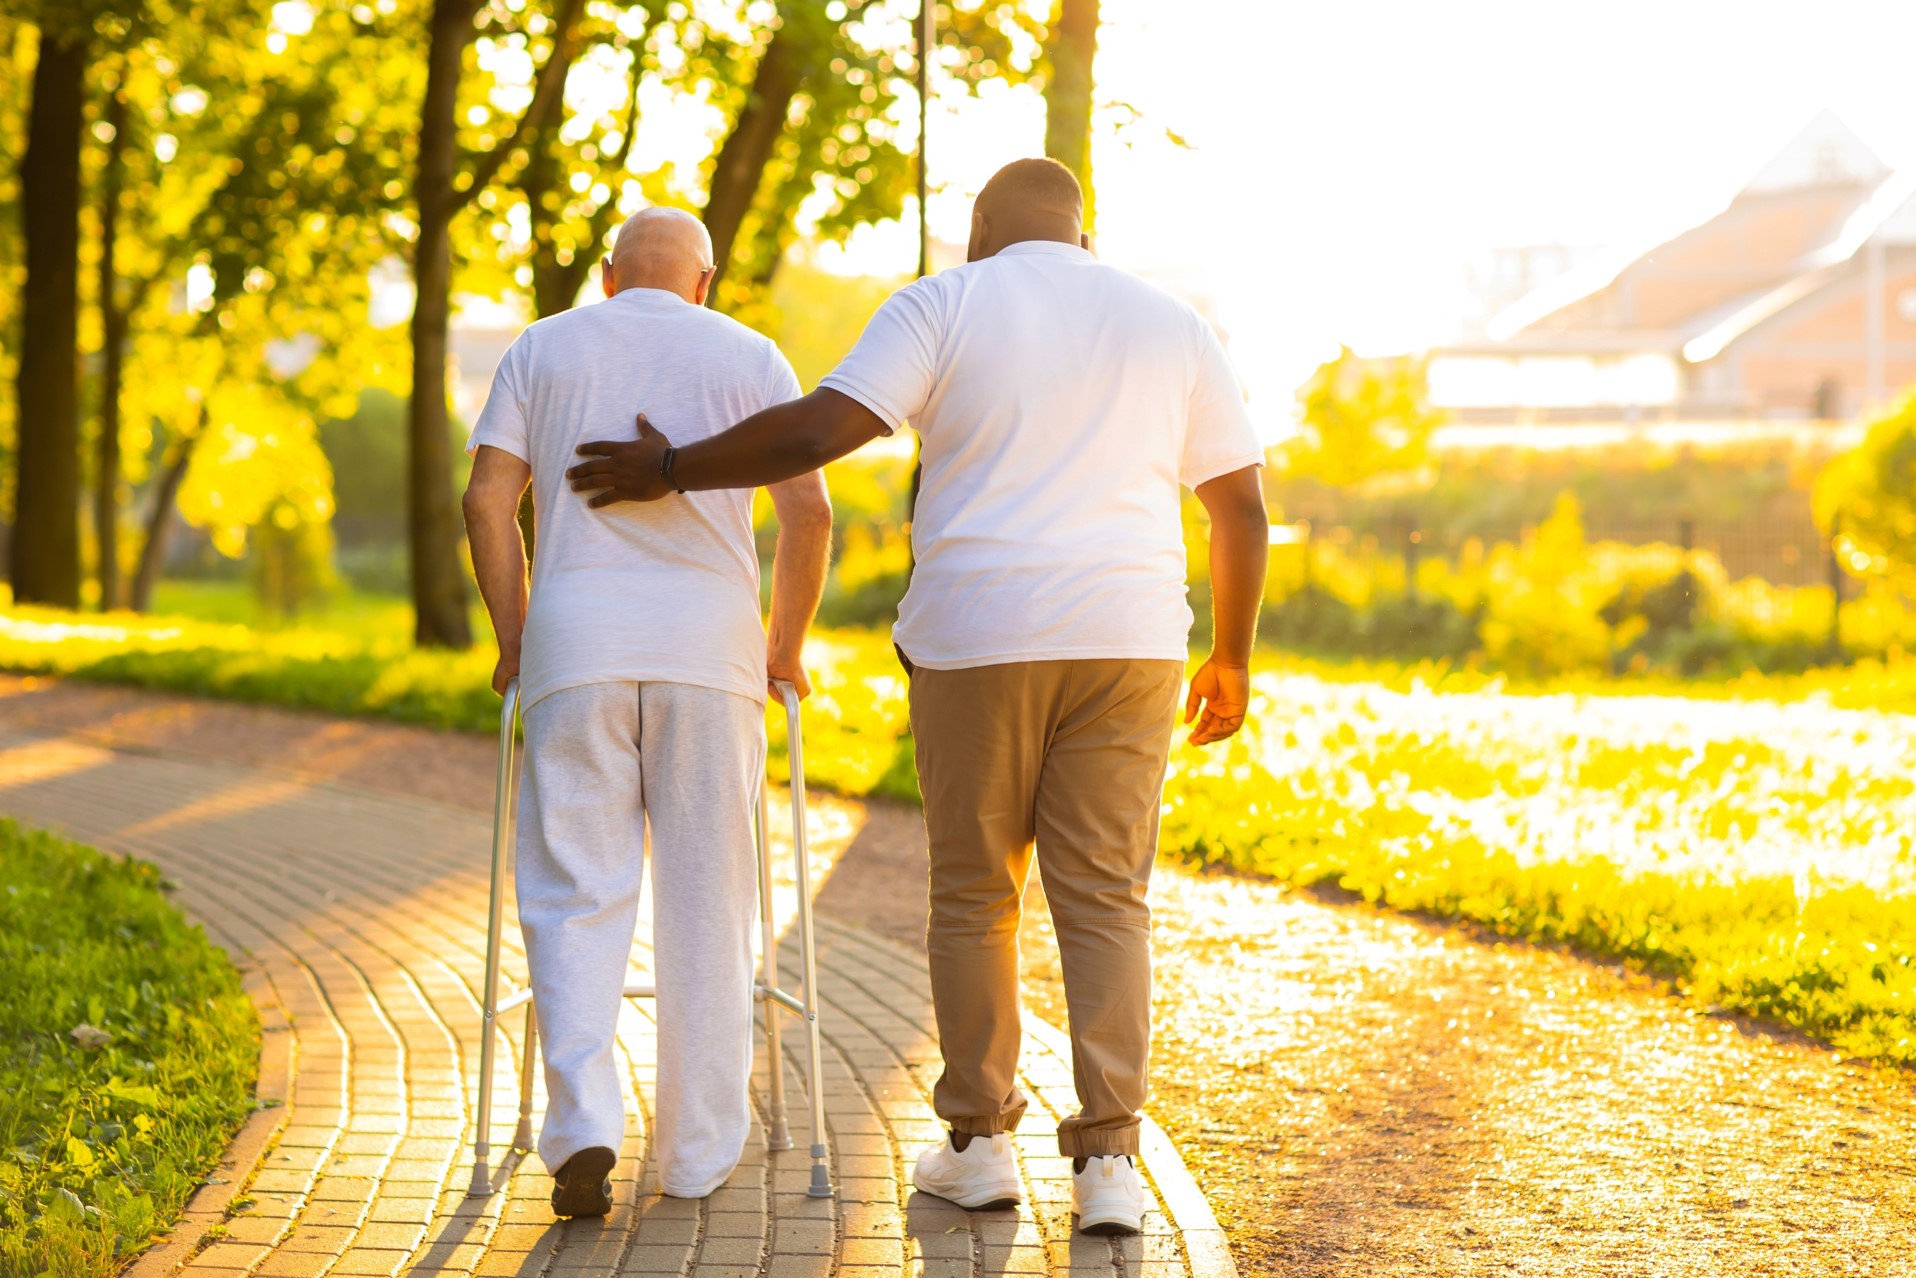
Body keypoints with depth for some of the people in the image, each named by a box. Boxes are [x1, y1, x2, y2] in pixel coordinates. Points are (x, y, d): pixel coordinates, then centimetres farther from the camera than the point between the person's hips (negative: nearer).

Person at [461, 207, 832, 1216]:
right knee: (705, 903, 6)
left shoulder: (541, 348, 15)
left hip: (575, 639, 0)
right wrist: (787, 644, 13)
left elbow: (487, 499, 4)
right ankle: (698, 1152, 10)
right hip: (709, 639, 0)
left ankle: (584, 1128, -12)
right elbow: (808, 510, 3)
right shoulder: (749, 357, 13)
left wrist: (511, 634, 13)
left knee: (575, 898, 4)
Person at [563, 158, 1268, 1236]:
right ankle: (1108, 1162, -4)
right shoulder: (1173, 328, 11)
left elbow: (817, 430, -10)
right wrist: (1233, 658, 18)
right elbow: (1243, 509, 9)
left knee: (974, 893, 11)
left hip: (977, 640, -2)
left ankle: (980, 1145, 15)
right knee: (1104, 901, 4)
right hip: (1127, 641, 2)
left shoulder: (946, 308, 2)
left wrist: (671, 470, 0)